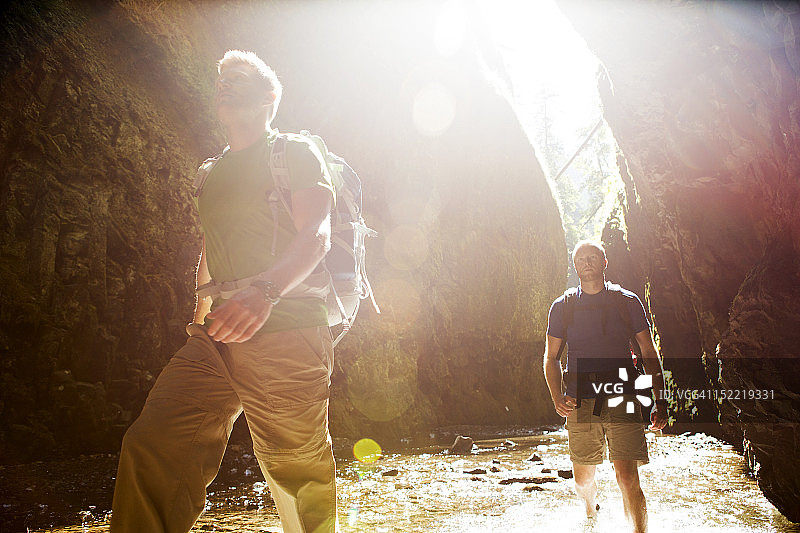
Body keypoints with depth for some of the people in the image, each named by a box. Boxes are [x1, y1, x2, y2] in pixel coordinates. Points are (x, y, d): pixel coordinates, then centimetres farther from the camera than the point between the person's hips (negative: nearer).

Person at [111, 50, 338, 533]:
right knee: (151, 447, -9)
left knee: (297, 466, 5)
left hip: (285, 328, -6)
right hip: (217, 336, 6)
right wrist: (203, 311, 26)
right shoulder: (215, 171, 23)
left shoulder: (295, 152, 1)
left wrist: (264, 292, -33)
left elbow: (316, 235, -15)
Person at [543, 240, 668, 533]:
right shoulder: (562, 307, 9)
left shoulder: (627, 302, 7)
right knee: (583, 479, 11)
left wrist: (660, 401, 2)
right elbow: (551, 357, 13)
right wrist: (557, 397, -3)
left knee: (628, 478, -14)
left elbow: (649, 354, 9)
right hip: (580, 403, 1)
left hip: (622, 401, -1)